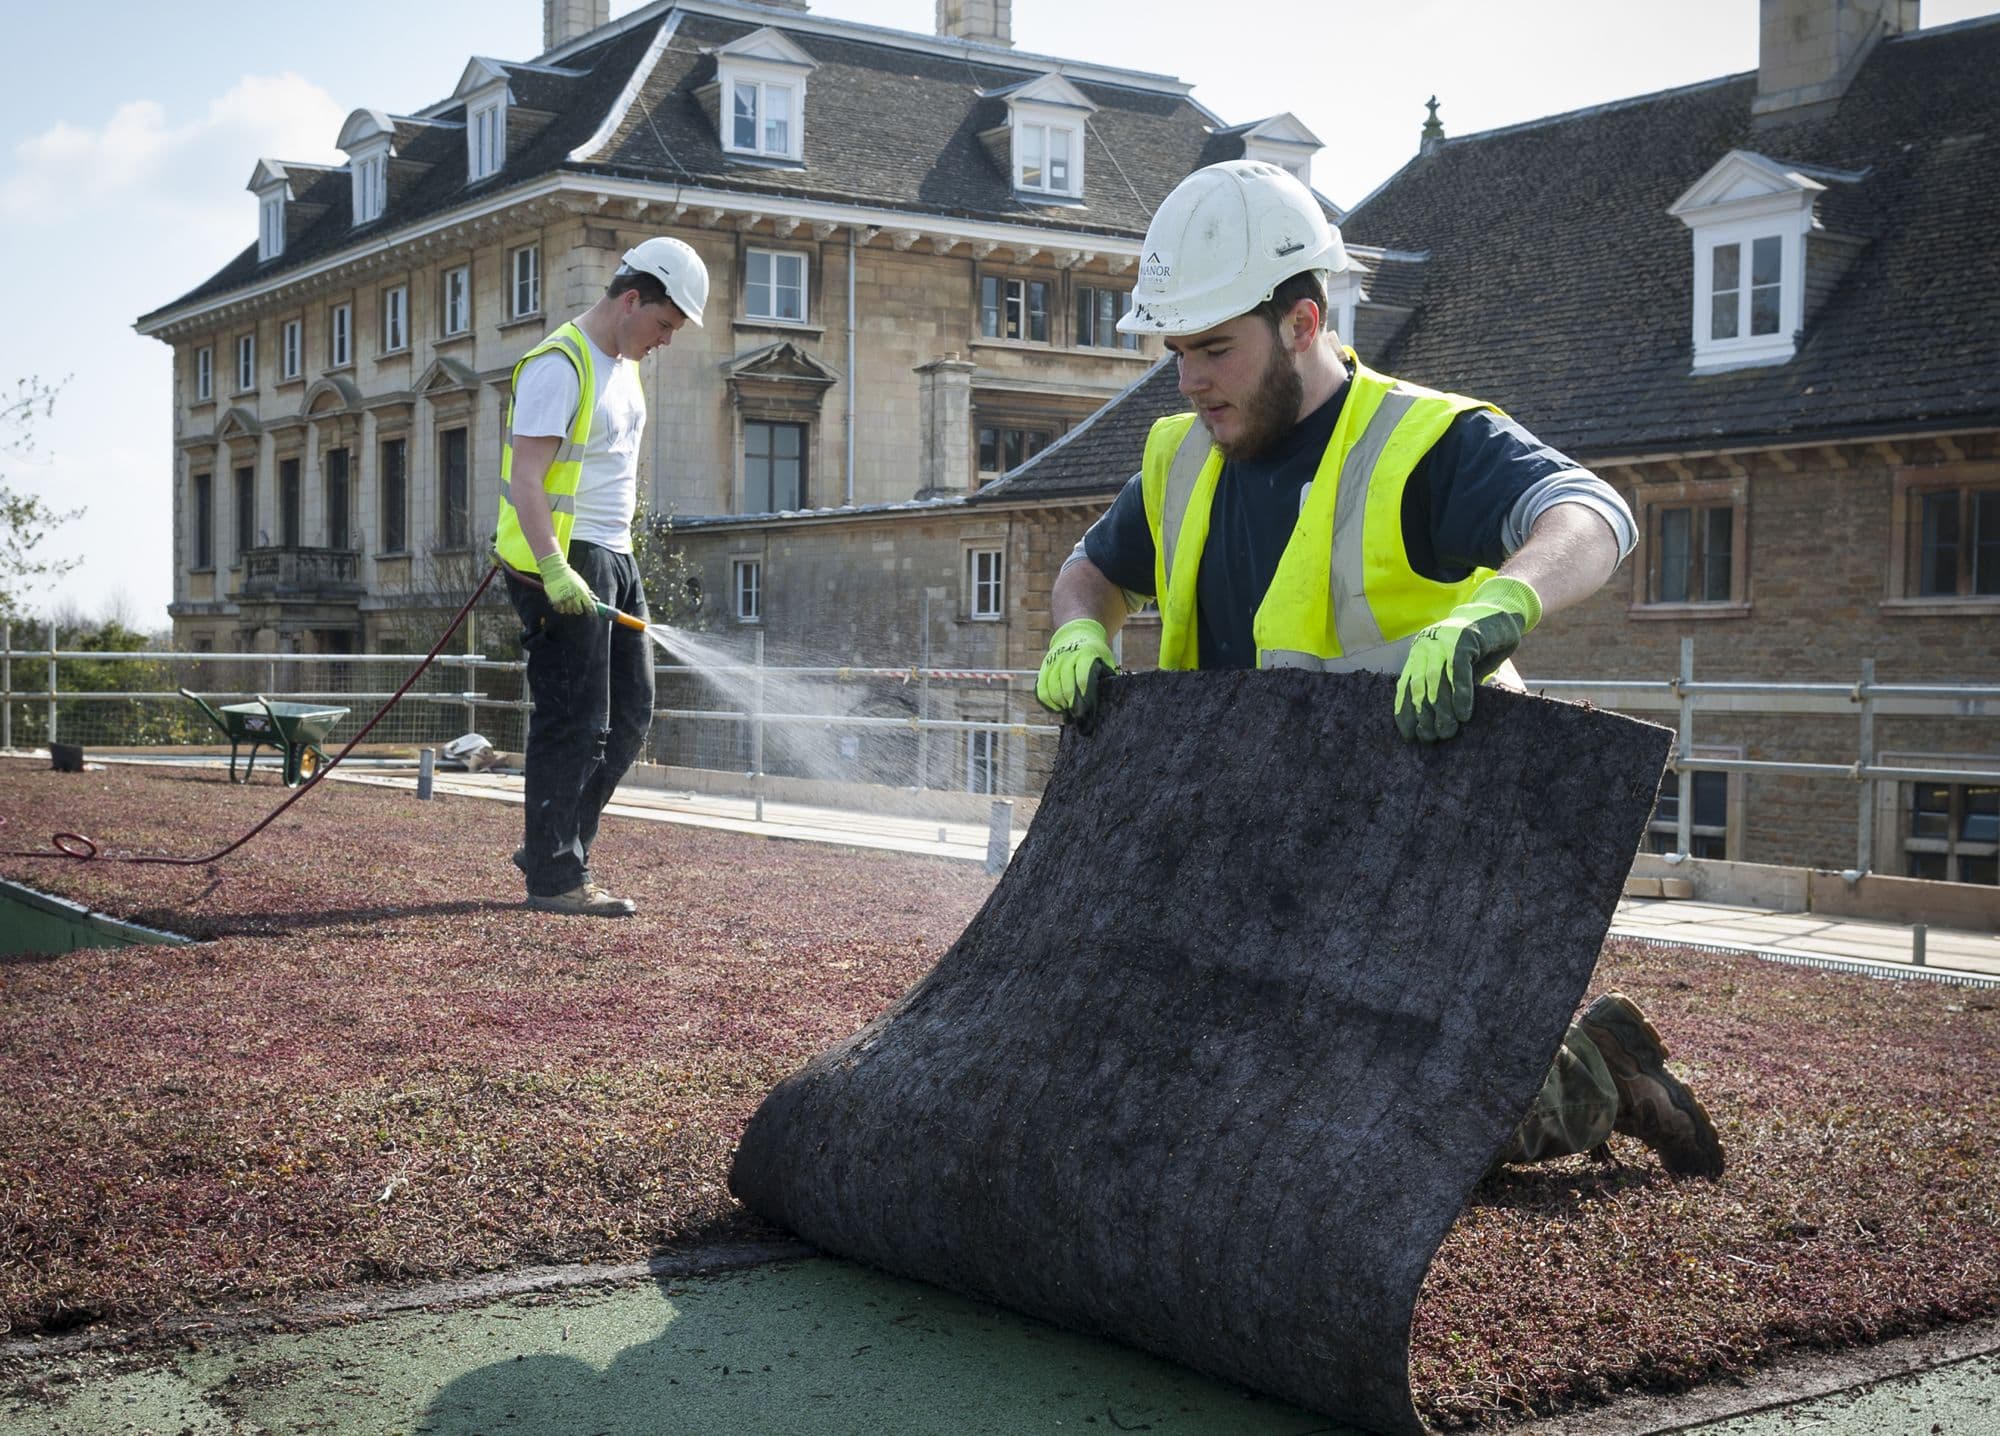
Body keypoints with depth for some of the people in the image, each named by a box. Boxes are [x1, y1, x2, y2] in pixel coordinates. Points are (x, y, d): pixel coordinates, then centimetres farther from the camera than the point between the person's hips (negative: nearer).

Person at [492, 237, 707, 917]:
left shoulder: (622, 363, 16)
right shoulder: (559, 364, -15)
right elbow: (525, 479, -23)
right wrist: (554, 570, -33)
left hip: (613, 557, 10)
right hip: (562, 562, -10)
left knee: (629, 716, 11)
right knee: (573, 725, -7)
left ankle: (550, 849, 20)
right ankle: (553, 877, 2)